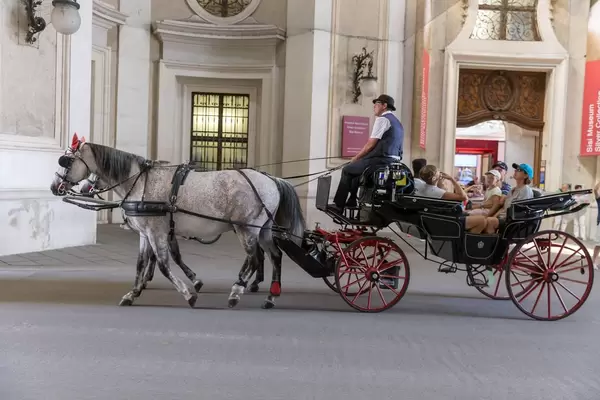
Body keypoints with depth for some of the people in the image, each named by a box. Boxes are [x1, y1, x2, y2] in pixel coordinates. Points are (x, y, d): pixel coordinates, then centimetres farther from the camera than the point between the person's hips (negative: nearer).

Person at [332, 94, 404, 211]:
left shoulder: (382, 119, -9)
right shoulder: (396, 122, 20)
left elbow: (370, 144, -13)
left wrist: (356, 157, 1)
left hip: (381, 160, -9)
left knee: (347, 170, 5)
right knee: (356, 167, 26)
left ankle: (338, 204, 8)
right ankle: (351, 202, 25)